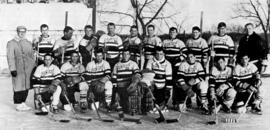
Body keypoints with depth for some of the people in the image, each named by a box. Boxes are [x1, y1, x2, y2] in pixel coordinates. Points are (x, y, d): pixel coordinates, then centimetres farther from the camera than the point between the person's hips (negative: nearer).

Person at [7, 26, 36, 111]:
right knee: (18, 87, -2)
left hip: (28, 69, 5)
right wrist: (12, 69, -15)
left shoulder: (28, 43, 15)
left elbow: (32, 56, 18)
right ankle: (18, 105, 9)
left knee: (26, 87, 8)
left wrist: (34, 67, 13)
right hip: (18, 70, -5)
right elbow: (10, 57, -8)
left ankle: (23, 103, 20)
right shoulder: (11, 43, -2)